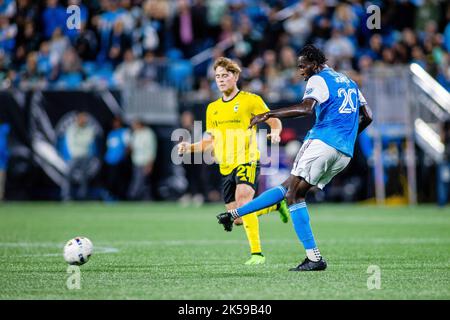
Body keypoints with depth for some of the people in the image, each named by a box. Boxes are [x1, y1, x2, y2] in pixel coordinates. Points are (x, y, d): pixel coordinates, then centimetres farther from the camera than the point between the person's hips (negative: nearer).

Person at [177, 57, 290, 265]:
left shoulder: (250, 100, 0)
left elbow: (275, 122, 2)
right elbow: (211, 141, 20)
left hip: (247, 161, -7)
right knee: (237, 219, 5)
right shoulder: (212, 108, 17)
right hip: (225, 167, 7)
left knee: (243, 201, -30)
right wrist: (190, 148, 4)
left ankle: (257, 253, -25)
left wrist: (275, 133, -20)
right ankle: (276, 204, 31)